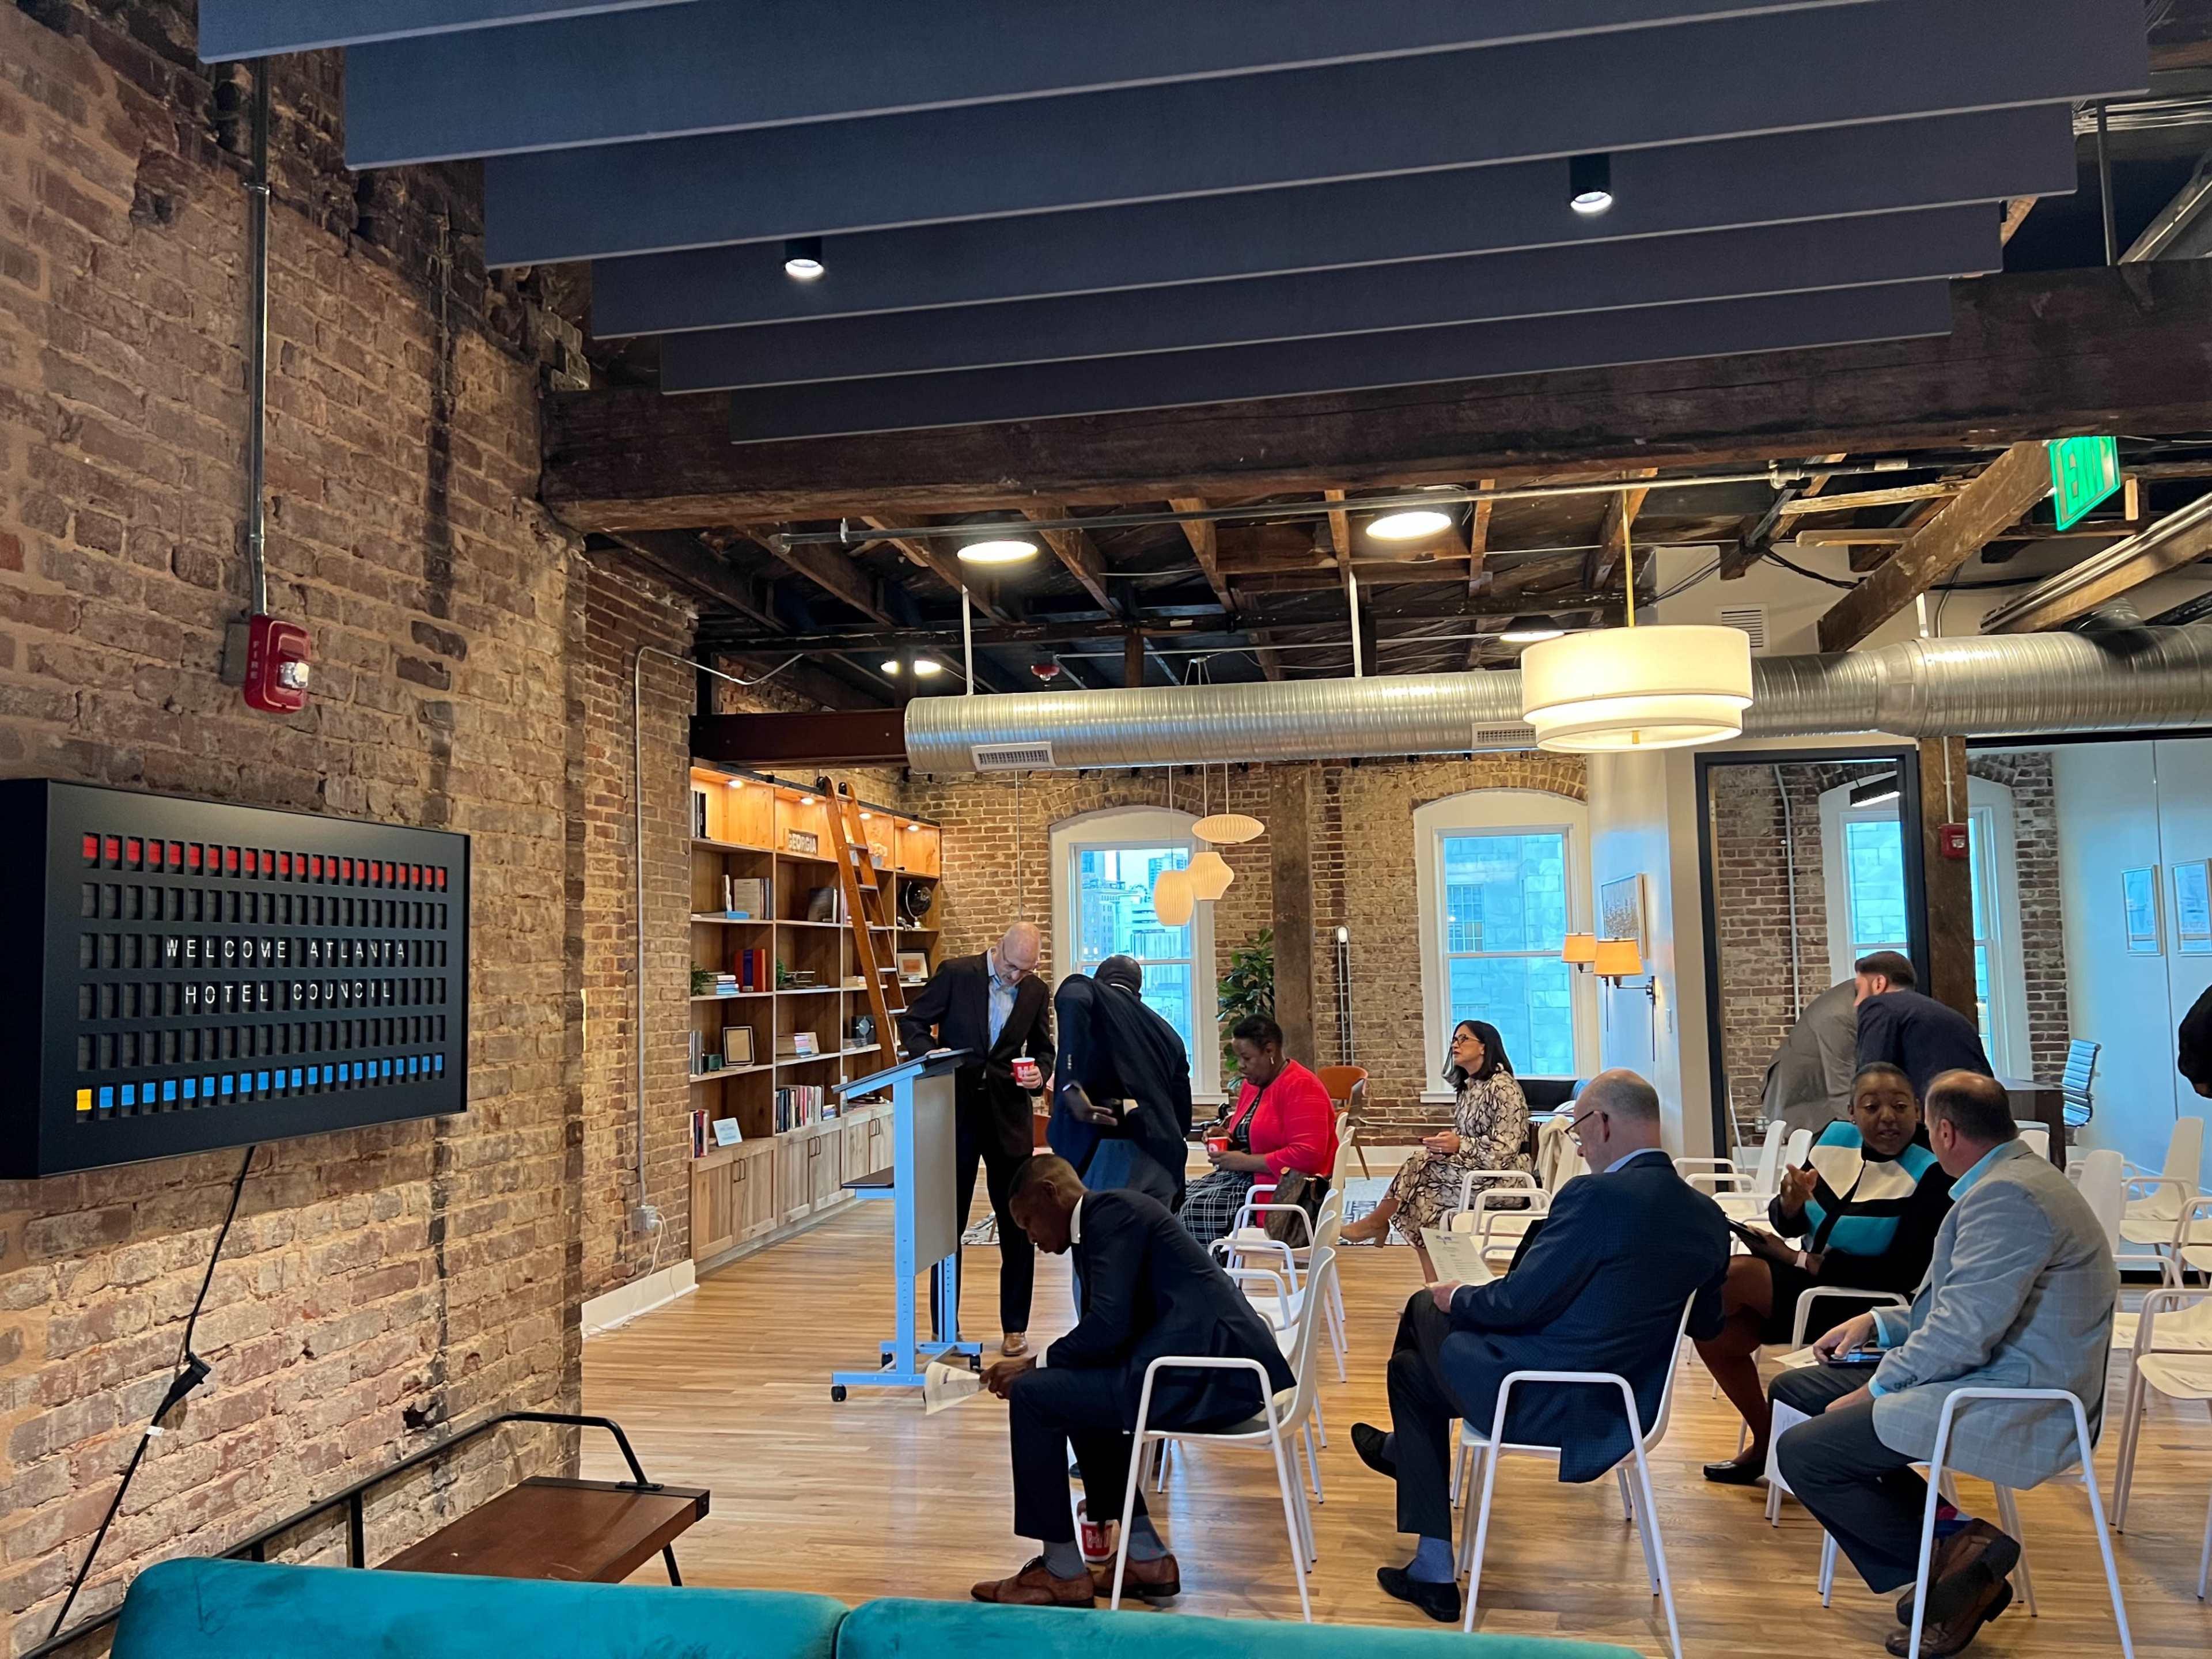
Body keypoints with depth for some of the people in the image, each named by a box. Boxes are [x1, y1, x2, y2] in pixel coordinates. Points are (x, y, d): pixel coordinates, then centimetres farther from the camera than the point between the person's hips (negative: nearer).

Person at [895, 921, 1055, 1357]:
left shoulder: (1036, 991, 4)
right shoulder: (955, 974, -6)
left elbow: (1043, 1048, 13)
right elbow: (912, 1023, -1)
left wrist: (1040, 1072, -10)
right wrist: (929, 1051, -21)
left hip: (1008, 1117, 2)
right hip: (955, 1112, -2)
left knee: (1018, 1223, 5)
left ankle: (1014, 1327, 18)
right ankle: (944, 1329, 17)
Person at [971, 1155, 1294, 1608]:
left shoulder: (1111, 1212, -8)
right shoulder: (1106, 1220, 22)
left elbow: (1108, 1328, -18)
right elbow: (1106, 1332, 22)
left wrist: (1033, 1365, -5)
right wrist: (1040, 1365, 14)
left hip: (1209, 1371, -11)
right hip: (1218, 1364, 11)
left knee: (1033, 1396, -7)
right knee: (1075, 1394, 25)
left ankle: (1063, 1571, 7)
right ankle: (1146, 1558, 25)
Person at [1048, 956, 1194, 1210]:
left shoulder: (1086, 990, 11)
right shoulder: (1167, 1033, 26)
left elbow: (1073, 1000, -15)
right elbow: (1181, 1106, 25)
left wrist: (1071, 1087, -17)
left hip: (1101, 1148, -5)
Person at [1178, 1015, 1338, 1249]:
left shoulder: (1301, 1087, -14)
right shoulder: (1251, 1084, 13)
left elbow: (1307, 1156, -24)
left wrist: (1245, 1161, -19)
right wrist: (1227, 1140, 4)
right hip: (1246, 1176, 9)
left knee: (1197, 1209, -22)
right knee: (1180, 1200, -10)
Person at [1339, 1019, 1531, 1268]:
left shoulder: (1503, 1087, -12)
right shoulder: (1469, 1087, 15)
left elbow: (1505, 1149, -17)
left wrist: (1459, 1145, -24)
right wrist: (1447, 1145, -6)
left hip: (1501, 1177, -8)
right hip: (1473, 1170, 8)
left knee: (1418, 1168, -19)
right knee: (1423, 1197, -14)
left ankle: (1376, 1223, 0)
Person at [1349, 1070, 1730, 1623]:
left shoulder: (1595, 1196, -25)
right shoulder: (1709, 1217, -2)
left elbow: (1520, 1303, -21)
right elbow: (1705, 1322, 13)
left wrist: (1457, 1298, 0)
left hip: (1546, 1403, -8)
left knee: (1410, 1369, 18)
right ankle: (1406, 1448, 43)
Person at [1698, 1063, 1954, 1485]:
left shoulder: (1931, 1174, -16)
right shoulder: (1836, 1138, 1)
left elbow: (1904, 1274, -20)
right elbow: (1787, 1224, 7)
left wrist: (1798, 1259, -17)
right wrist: (1790, 1201, -20)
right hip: (1806, 1280, 7)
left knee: (1732, 1275, -20)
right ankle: (1766, 1442, 10)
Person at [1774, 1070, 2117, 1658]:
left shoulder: (2005, 1196, -21)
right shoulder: (2013, 1178, 13)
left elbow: (1964, 1333, -25)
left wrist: (1875, 1391, -13)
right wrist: (1878, 1323, 11)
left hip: (2016, 1407, -11)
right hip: (1992, 1373, 11)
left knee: (1803, 1452, -18)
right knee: (1794, 1391, 9)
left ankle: (1953, 1561, -2)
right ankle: (1941, 1546, 6)